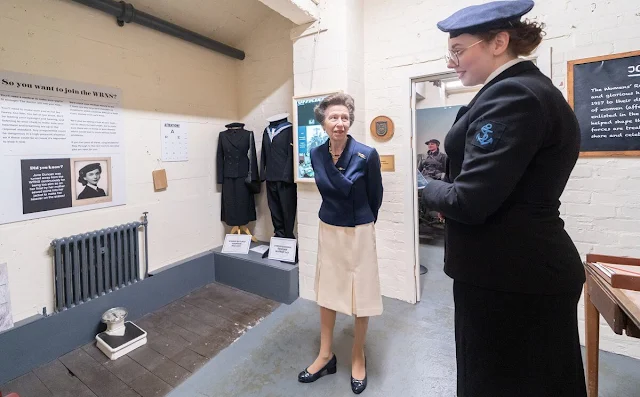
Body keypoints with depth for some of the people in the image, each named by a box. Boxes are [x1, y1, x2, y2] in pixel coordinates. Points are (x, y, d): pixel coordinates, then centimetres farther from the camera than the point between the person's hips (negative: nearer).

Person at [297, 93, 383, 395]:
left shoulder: (367, 155, -18)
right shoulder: (316, 154, -5)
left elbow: (376, 197, -3)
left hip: (359, 233, -4)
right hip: (328, 230, 4)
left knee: (361, 296, 10)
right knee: (326, 292, 15)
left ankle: (358, 357, 35)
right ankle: (326, 355, 35)